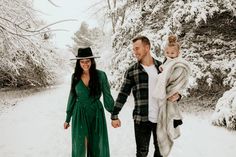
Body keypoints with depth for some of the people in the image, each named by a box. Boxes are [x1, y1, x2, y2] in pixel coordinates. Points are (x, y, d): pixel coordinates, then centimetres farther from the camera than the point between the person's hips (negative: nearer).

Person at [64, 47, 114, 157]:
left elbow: (107, 96, -3)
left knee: (97, 145, 7)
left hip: (96, 114, -1)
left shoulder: (100, 75, -8)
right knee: (79, 145, 4)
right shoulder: (75, 76, -1)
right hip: (80, 115, 1)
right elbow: (72, 97, 8)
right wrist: (67, 119, 11)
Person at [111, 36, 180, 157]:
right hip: (141, 119, -2)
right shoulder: (131, 71, -1)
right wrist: (114, 115, -5)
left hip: (162, 118, 2)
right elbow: (123, 94, -1)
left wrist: (176, 95, -10)